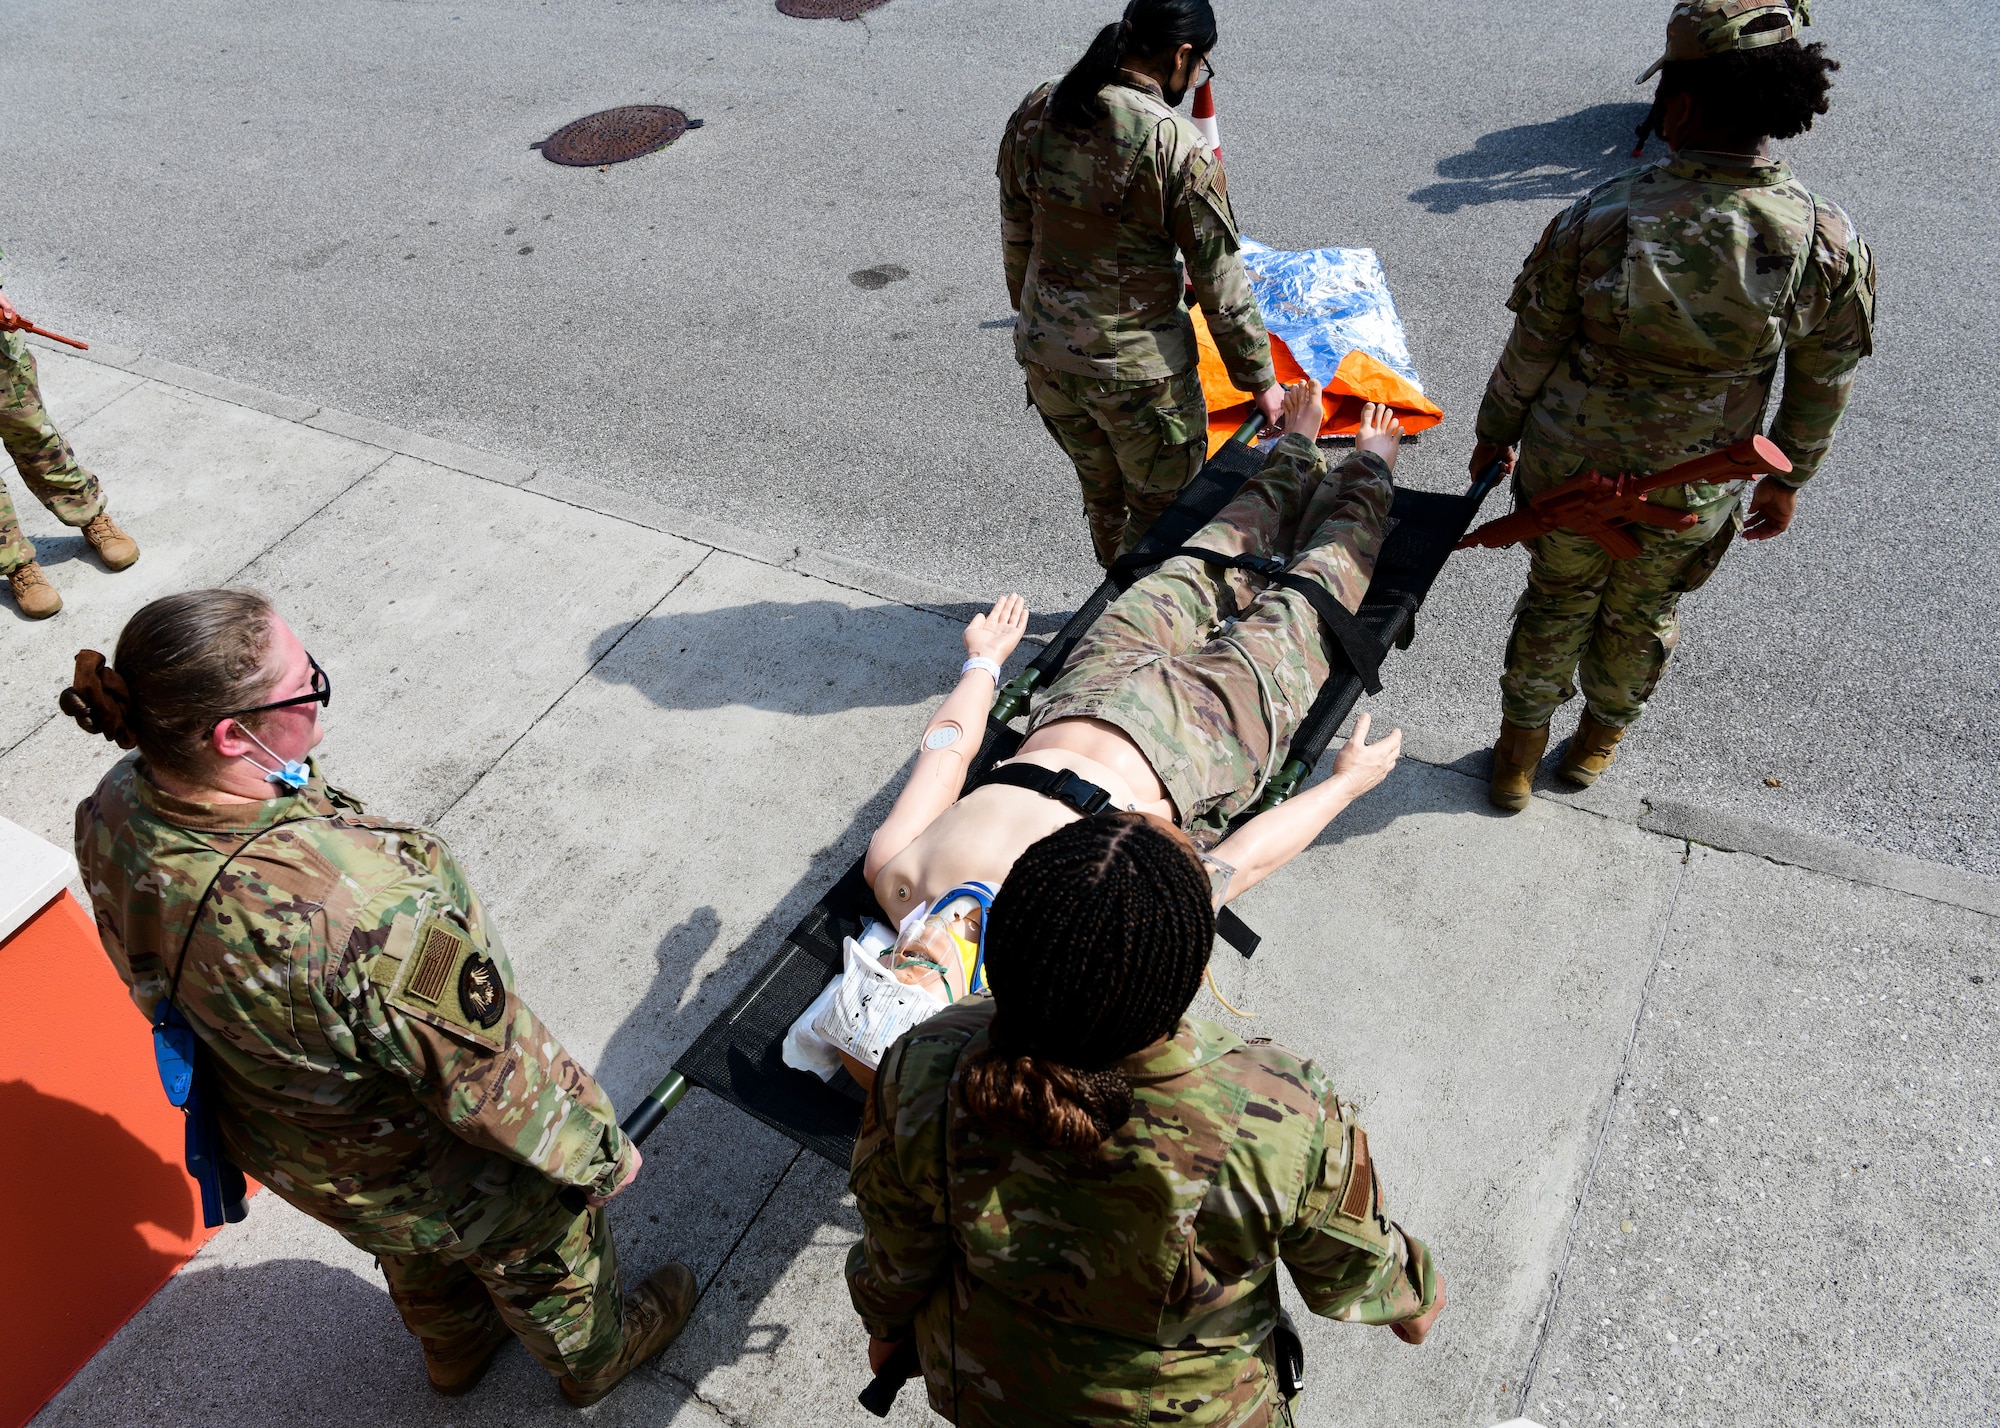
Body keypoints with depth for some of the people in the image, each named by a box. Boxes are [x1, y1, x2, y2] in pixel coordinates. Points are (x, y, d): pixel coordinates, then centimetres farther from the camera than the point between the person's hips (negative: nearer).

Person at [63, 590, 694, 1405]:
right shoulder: (363, 910, -48)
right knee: (538, 1245, 28)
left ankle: (455, 1351, 69)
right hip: (427, 1174, -6)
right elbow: (492, 1075, -32)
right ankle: (594, 1356, 60)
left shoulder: (114, 814, -23)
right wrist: (601, 1148, -14)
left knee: (414, 1246, 38)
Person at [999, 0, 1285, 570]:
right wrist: (1261, 381, -1)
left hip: (1045, 353, 7)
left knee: (1102, 496, 26)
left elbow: (1016, 236, 8)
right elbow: (1220, 282, -13)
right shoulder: (1180, 148, -19)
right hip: (1138, 368, -6)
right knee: (1163, 511, 15)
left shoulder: (1034, 113, -2)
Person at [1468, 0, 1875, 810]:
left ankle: (1518, 753, 45)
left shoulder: (1594, 224, -25)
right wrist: (1788, 479, 14)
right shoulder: (1829, 246, -19)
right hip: (1693, 498, 1)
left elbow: (1530, 356, -12)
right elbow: (1822, 390, -5)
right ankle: (1599, 739, 55)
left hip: (1567, 470, -1)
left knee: (1556, 604, 25)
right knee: (1643, 619, 28)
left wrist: (1494, 434, 7)